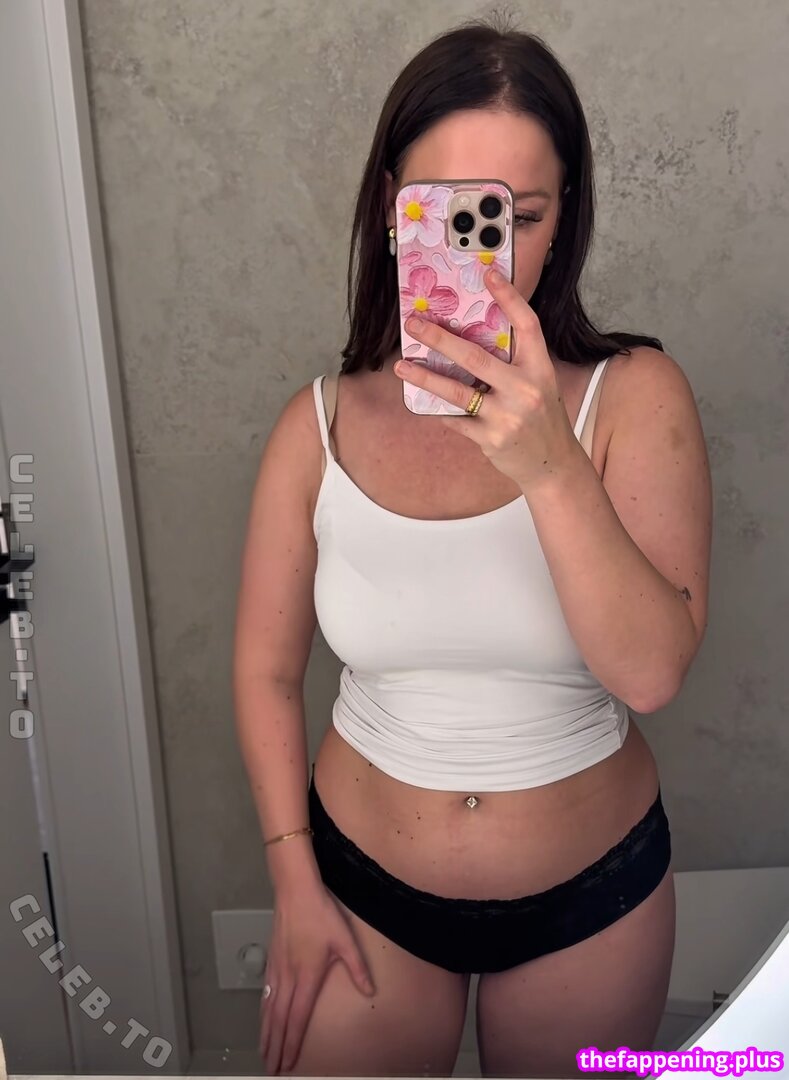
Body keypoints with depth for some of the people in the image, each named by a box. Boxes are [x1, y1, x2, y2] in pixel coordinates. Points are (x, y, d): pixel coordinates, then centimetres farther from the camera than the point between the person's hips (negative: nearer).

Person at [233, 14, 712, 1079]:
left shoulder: (635, 397, -15)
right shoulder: (319, 426, -11)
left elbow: (652, 671, -24)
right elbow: (267, 669, -3)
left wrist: (548, 466, -36)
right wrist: (295, 883, -1)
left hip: (591, 893, 0)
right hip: (365, 884, 1)